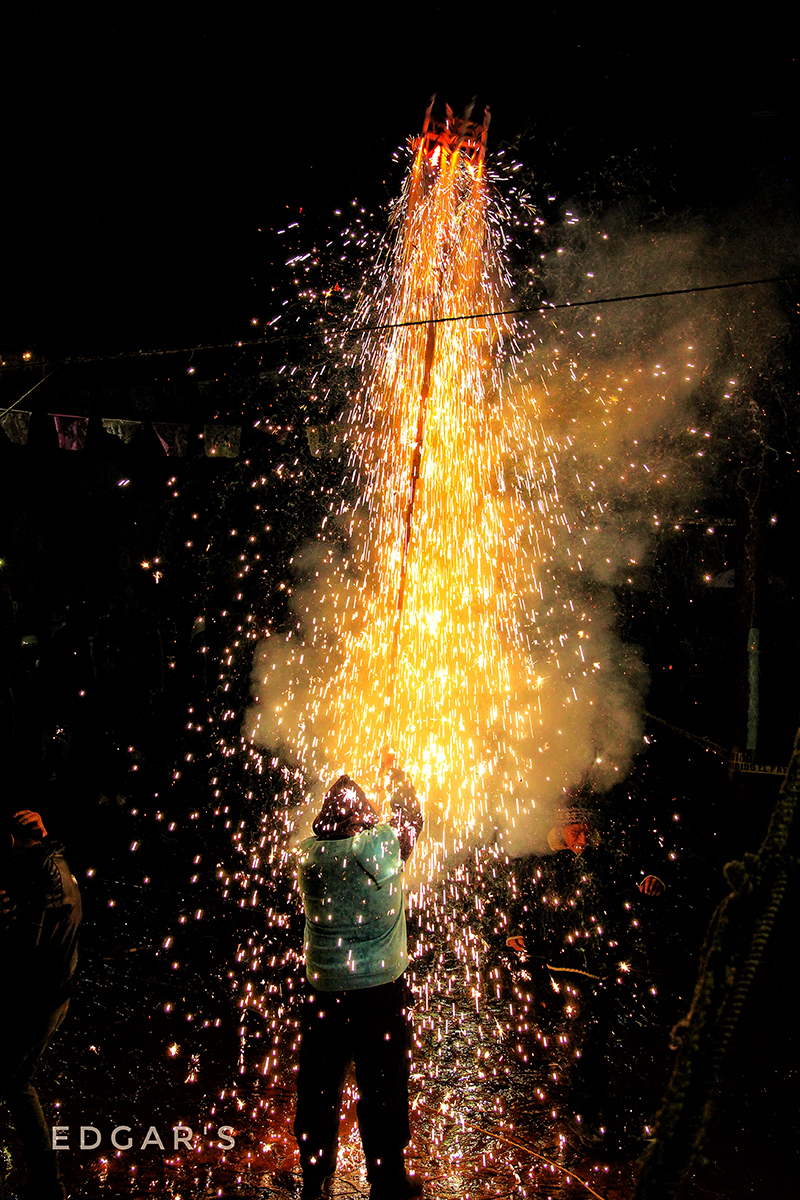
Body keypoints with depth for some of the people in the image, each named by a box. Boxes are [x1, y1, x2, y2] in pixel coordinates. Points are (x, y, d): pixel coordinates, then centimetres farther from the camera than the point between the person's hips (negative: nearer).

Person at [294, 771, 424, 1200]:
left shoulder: (309, 855, -7)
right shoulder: (383, 846, -15)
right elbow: (410, 818, 4)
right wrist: (398, 777, 19)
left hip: (323, 991, 3)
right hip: (380, 988, -3)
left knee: (319, 1088, 17)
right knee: (382, 1091, 12)